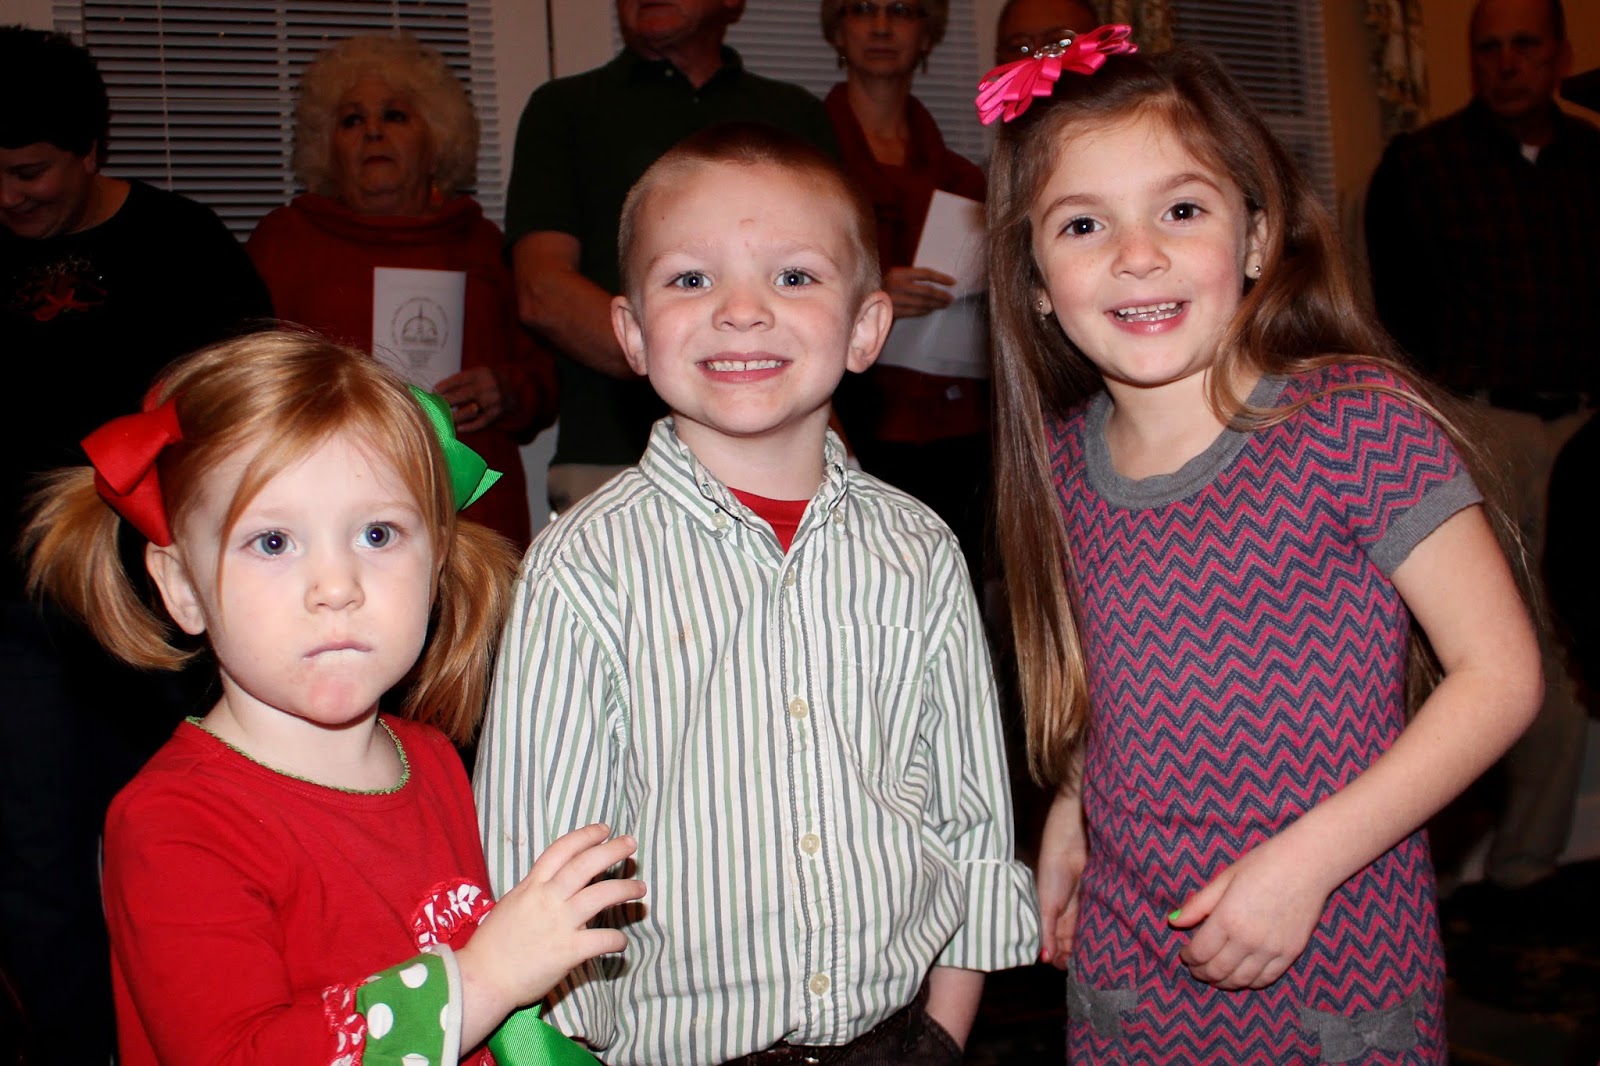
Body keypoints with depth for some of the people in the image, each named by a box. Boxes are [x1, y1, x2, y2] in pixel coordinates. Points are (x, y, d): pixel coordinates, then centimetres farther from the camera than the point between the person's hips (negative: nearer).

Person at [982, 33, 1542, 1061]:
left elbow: (1501, 672, -15)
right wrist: (1071, 810, 2)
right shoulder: (1066, 455, -1)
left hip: (1334, 983, -4)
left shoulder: (1360, 419, -16)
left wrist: (1305, 859, -19)